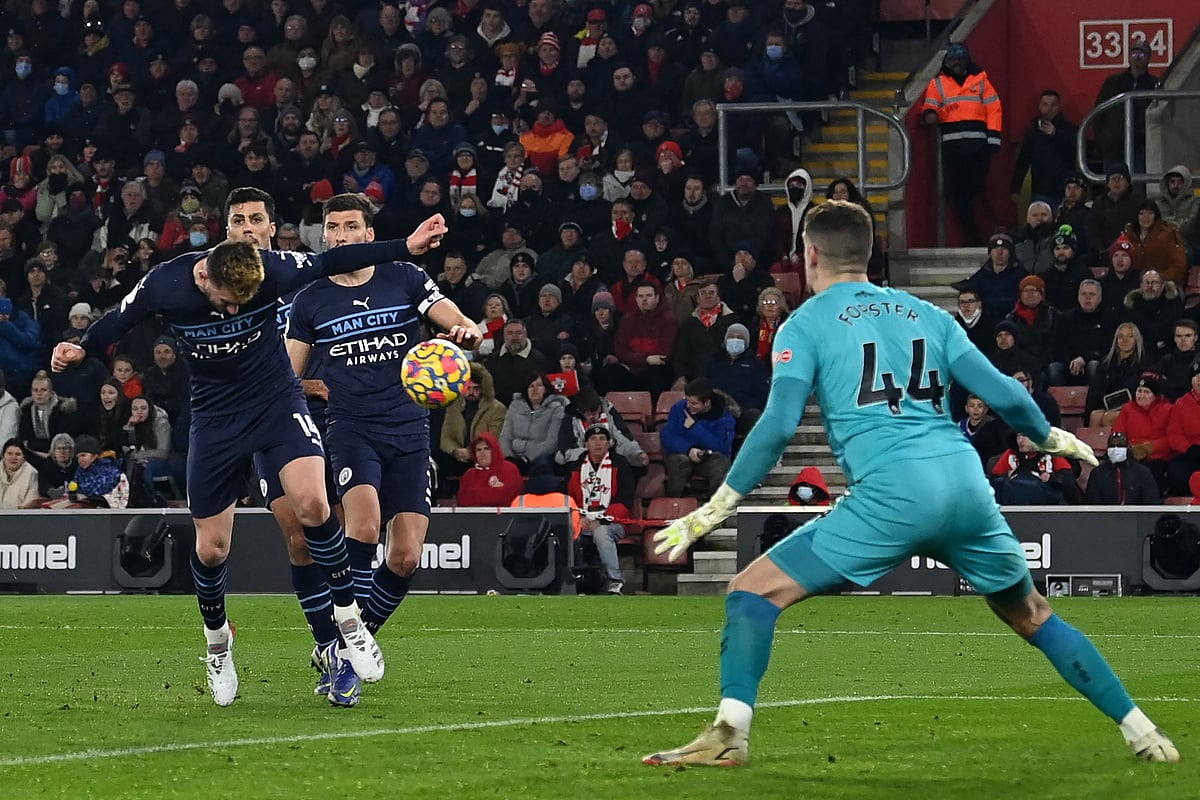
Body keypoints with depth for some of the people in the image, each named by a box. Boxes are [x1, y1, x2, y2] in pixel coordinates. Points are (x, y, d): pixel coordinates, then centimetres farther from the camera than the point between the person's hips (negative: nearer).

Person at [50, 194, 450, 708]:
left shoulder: (270, 270, -21)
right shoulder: (164, 286, -19)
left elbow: (333, 262, -7)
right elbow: (118, 321, -2)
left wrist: (406, 247, -10)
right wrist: (80, 350, -20)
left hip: (277, 400, -1)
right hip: (214, 416, 1)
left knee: (311, 504, -25)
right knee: (211, 547, 3)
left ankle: (348, 617, -10)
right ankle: (216, 641, 30)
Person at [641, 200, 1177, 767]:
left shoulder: (806, 325, 9)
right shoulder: (924, 314, 20)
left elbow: (778, 426, -4)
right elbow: (1003, 395, 15)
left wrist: (715, 509, -1)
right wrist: (1052, 439, 34)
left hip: (890, 492, -5)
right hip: (966, 486, 5)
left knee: (753, 591, 3)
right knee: (1031, 615, 24)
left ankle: (730, 734, -14)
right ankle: (1142, 734, 23)